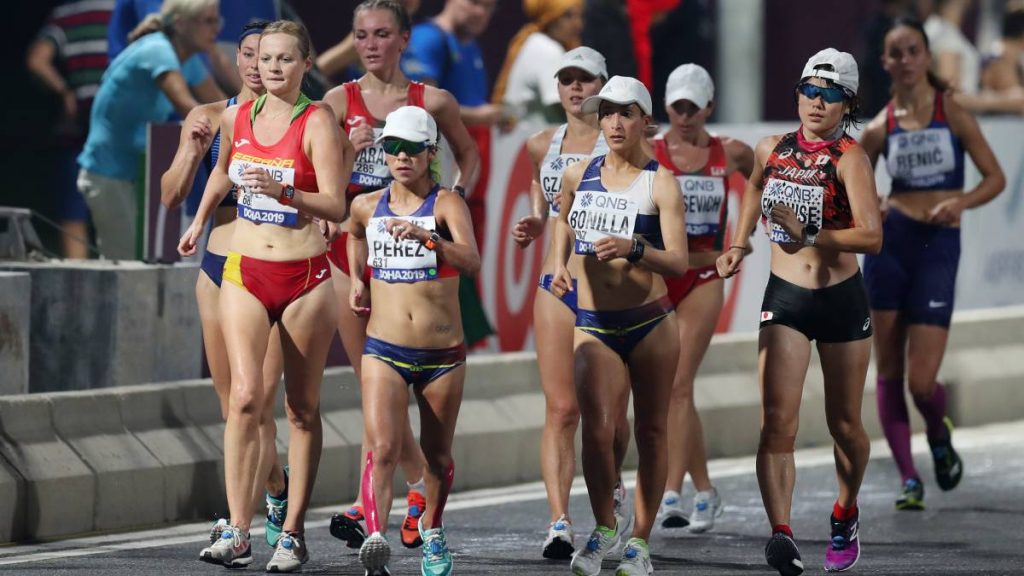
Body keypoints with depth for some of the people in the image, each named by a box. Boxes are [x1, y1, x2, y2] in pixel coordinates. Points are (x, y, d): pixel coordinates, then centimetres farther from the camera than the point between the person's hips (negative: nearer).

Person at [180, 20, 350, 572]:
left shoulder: (318, 122, -8)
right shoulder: (236, 118, 5)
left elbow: (335, 206, -18)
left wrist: (282, 192, -31)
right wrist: (200, 221, 33)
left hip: (305, 276, -3)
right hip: (245, 272, 3)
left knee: (302, 407, 4)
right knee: (244, 396, -12)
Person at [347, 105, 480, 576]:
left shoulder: (446, 204, -7)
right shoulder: (367, 207, 5)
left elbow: (471, 261, -25)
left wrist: (426, 236, -40)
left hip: (443, 355, -1)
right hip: (384, 351, 1)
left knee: (438, 457, 13)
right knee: (383, 449, -19)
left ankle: (432, 530, 38)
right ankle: (375, 538, -31)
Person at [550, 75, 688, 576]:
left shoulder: (660, 183, -7)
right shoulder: (578, 176, 5)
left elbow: (678, 261, -15)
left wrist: (633, 248, -32)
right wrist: (560, 265, 13)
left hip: (650, 323, -2)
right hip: (592, 324, 2)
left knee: (650, 429, 6)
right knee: (596, 430, -13)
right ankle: (605, 526, 7)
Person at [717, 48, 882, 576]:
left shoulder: (849, 157, -12)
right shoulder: (771, 150, 2)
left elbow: (871, 236, -23)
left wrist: (808, 236, -31)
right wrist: (739, 244, 20)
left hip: (842, 300, -2)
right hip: (785, 298, 2)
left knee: (844, 426, 12)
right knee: (777, 422, -16)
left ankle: (845, 516, 38)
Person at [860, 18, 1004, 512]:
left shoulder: (953, 114, 1)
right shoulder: (880, 128, 6)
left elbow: (995, 178, 3)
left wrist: (960, 202, -14)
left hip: (939, 244, -2)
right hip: (889, 242, 2)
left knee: (921, 382, -9)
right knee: (888, 371, 1)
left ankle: (939, 435, 24)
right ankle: (908, 478, 12)